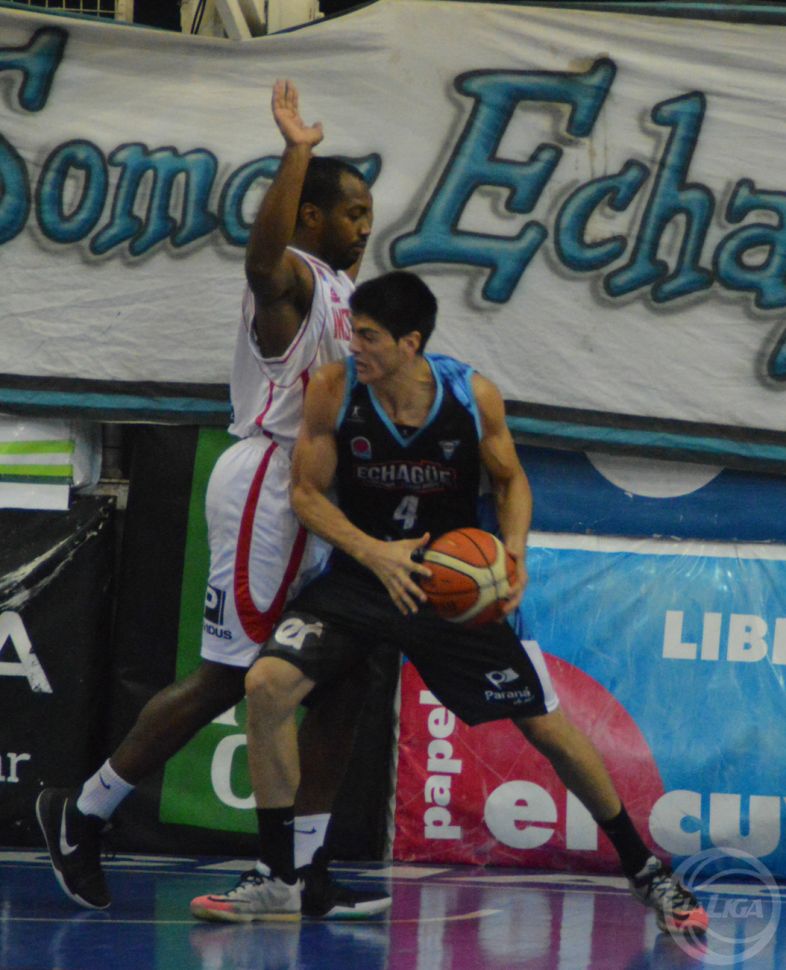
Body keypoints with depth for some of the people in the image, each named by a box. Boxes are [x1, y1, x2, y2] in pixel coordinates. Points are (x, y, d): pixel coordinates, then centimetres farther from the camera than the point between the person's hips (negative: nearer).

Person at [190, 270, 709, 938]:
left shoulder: (474, 397, -14)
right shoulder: (334, 390, -14)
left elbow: (511, 480, 2)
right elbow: (308, 492, -8)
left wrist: (514, 554, -16)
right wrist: (374, 553, -23)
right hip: (361, 578, 1)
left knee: (548, 726, -1)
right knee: (267, 685, -20)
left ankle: (645, 870, 20)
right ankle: (276, 879, -6)